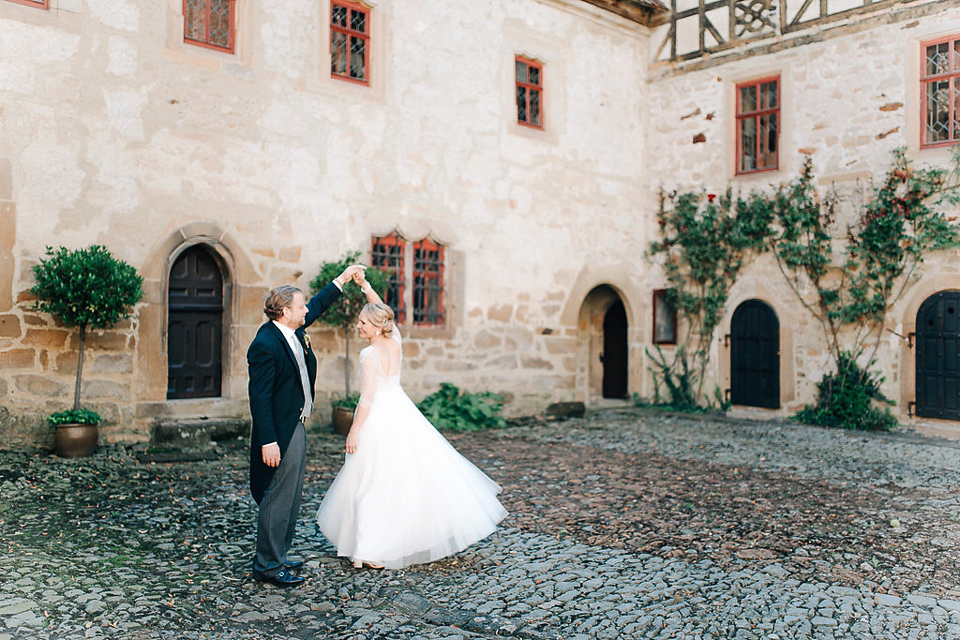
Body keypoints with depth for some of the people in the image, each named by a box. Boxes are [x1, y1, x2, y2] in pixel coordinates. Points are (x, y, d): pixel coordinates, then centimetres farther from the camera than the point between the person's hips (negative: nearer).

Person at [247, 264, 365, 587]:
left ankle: (276, 557, 29)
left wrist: (343, 278, 28)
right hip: (281, 432, -10)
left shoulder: (293, 330, 6)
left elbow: (318, 305, 25)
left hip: (297, 427, 10)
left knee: (291, 497, 17)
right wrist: (268, 441, -24)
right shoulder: (265, 345, -20)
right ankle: (267, 566, 11)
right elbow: (259, 397, -22)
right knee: (278, 498, -2)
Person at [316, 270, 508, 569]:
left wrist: (354, 431, -13)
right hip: (401, 411, 7)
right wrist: (364, 285, 13)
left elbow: (367, 397, -19)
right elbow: (382, 309, 15)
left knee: (375, 482, -1)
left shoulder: (369, 355, -18)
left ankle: (370, 551, 6)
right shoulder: (396, 342, -1)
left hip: (379, 418, -7)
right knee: (417, 471, 15)